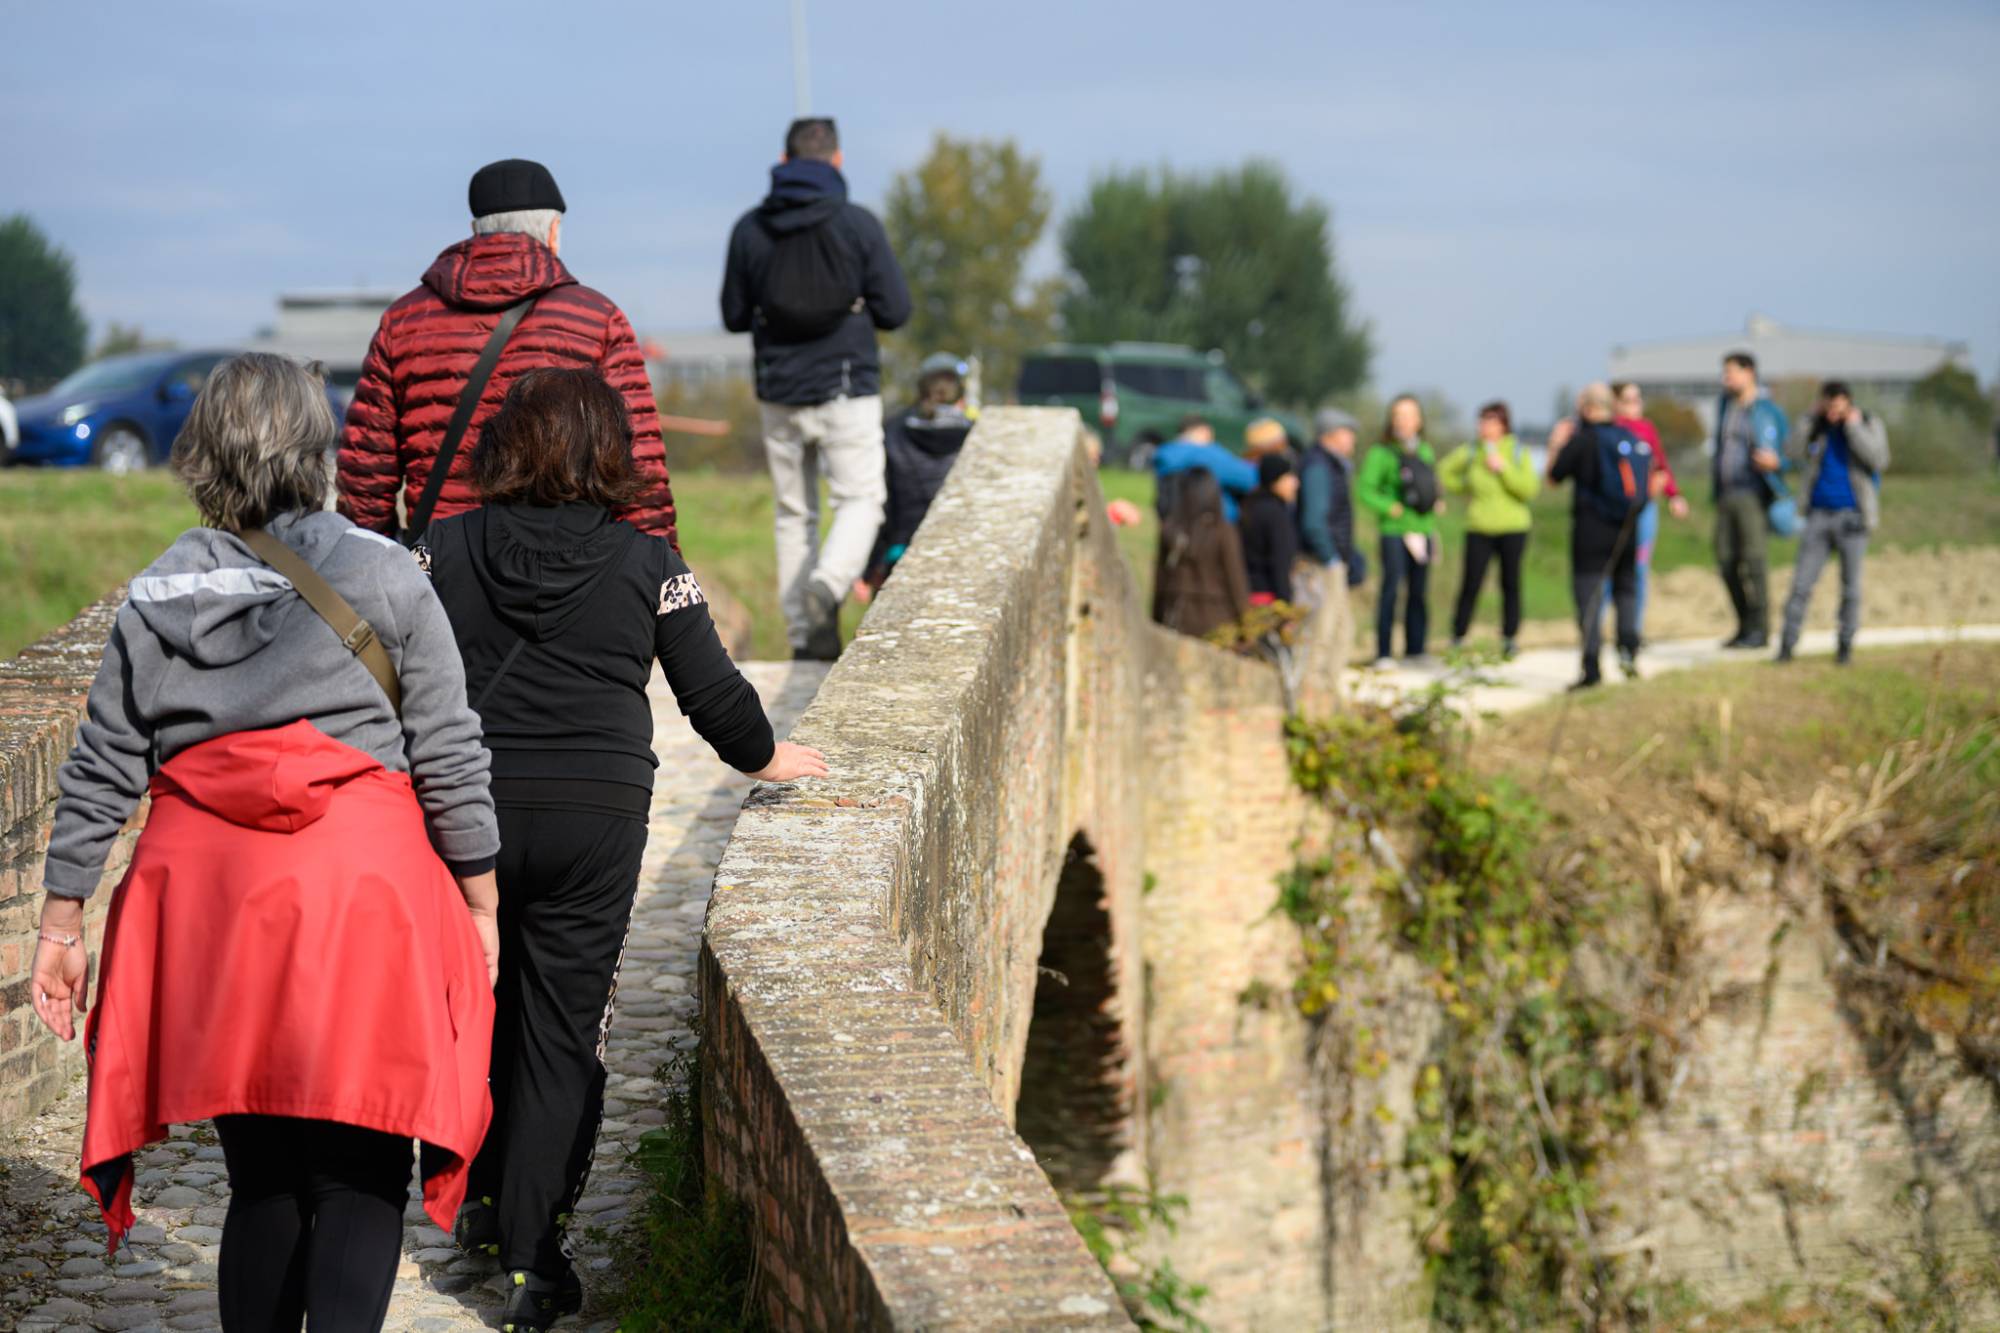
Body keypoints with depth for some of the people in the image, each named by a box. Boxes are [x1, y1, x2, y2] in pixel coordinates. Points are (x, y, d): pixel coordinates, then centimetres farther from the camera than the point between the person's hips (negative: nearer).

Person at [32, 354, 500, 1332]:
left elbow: (99, 778, 8)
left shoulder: (154, 598, 6)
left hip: (206, 892, 3)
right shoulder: (381, 575, -3)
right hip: (361, 886, -3)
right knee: (361, 1176, 1)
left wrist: (61, 925, 14)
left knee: (261, 1175, 14)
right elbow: (449, 757, -2)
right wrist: (480, 904, 6)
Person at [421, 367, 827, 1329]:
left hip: (466, 808, 2)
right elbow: (712, 690, 6)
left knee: (481, 1007, 20)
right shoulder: (646, 566, -1)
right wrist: (763, 758, 24)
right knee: (563, 1029, 3)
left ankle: (484, 1200, 31)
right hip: (596, 817, -1)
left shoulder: (447, 551, 1)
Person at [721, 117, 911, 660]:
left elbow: (734, 316, 7)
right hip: (845, 390, -3)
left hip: (780, 395, 3)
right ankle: (829, 582, -23)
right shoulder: (859, 223, -7)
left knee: (793, 513, 12)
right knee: (860, 498, 5)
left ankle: (804, 634, 11)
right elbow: (895, 310, -5)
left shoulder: (749, 229, 1)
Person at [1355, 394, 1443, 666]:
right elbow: (1365, 490, -8)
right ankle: (1383, 653, -5)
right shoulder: (1381, 453, -4)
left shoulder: (1425, 451, 14)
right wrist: (1390, 508, -17)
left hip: (1423, 529, 6)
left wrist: (1438, 503, 9)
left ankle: (1415, 649, 17)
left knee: (1419, 591, 8)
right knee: (1391, 587, -9)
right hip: (1394, 531, -6)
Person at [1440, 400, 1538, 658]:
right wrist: (1465, 488, 6)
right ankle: (1457, 637, 5)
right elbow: (1444, 472, 17)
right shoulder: (1470, 452, 3)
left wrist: (1503, 468, -17)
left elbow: (1529, 488, -11)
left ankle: (1509, 638, 12)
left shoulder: (1518, 452, -1)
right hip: (1479, 529, 0)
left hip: (1513, 529, 0)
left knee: (1510, 583, 4)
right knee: (1471, 584, -3)